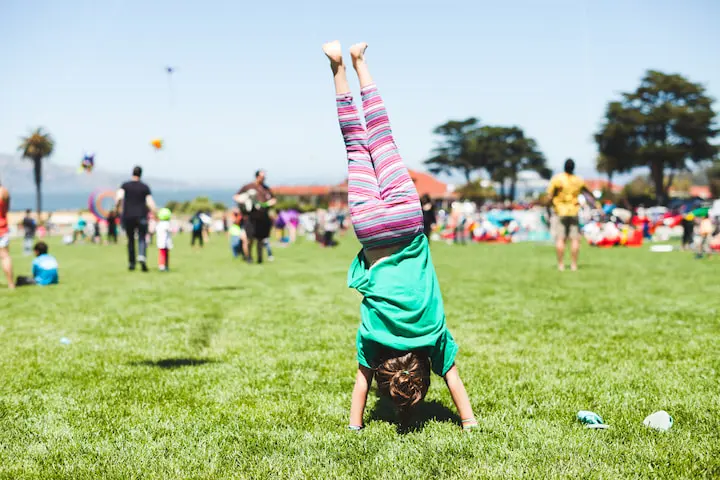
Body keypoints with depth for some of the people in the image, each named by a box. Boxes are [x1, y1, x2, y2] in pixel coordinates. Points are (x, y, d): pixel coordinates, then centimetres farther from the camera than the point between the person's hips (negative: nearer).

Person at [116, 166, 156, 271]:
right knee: (142, 239, -4)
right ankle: (142, 257, -32)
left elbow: (119, 197, -14)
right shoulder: (145, 187, 2)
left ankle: (131, 263, 16)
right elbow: (150, 203, -5)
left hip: (127, 216, 1)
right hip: (141, 216, -1)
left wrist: (117, 207, 1)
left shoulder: (125, 185, 3)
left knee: (131, 240, 13)